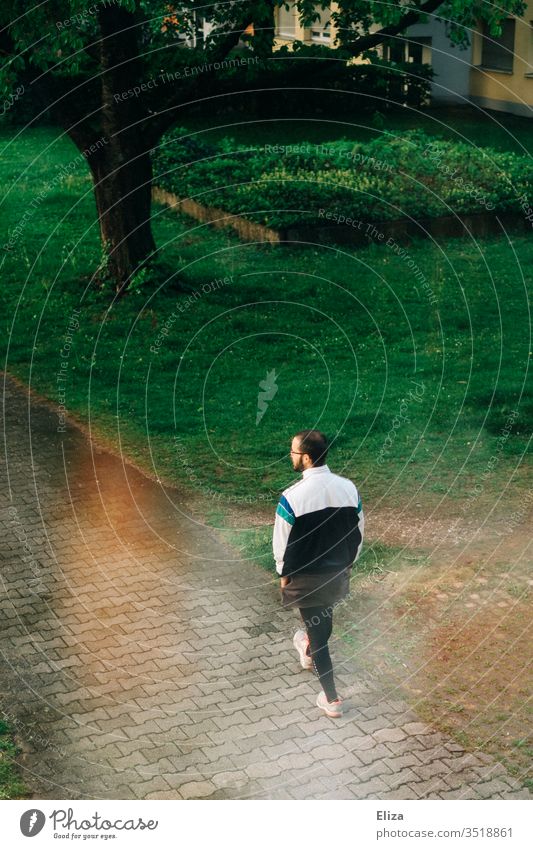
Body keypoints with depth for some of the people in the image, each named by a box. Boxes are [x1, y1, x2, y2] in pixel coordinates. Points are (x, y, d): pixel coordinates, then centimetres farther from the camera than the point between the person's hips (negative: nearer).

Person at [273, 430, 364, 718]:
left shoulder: (292, 497, -26)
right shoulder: (348, 488, -11)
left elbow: (282, 543, -15)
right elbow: (358, 534, 0)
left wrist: (284, 574, 2)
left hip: (306, 576, -5)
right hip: (338, 572, 5)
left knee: (317, 630, 10)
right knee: (324, 617, 31)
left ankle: (331, 699, 18)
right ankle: (309, 651, 60)